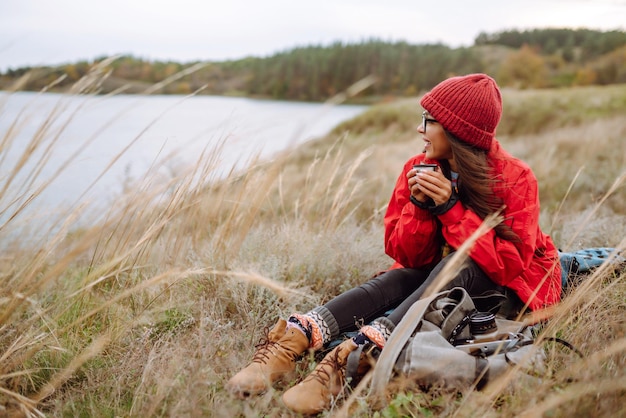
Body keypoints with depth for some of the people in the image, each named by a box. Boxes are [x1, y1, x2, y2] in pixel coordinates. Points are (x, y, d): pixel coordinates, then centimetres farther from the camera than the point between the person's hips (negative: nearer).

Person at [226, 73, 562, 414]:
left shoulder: (516, 179, -17)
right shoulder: (418, 170, -8)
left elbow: (509, 264, -26)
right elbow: (408, 256, -7)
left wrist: (450, 208, -31)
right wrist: (419, 206, -25)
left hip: (508, 286, -3)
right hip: (434, 272, 4)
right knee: (388, 283, -27)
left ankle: (353, 354, -53)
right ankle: (291, 340, -46)